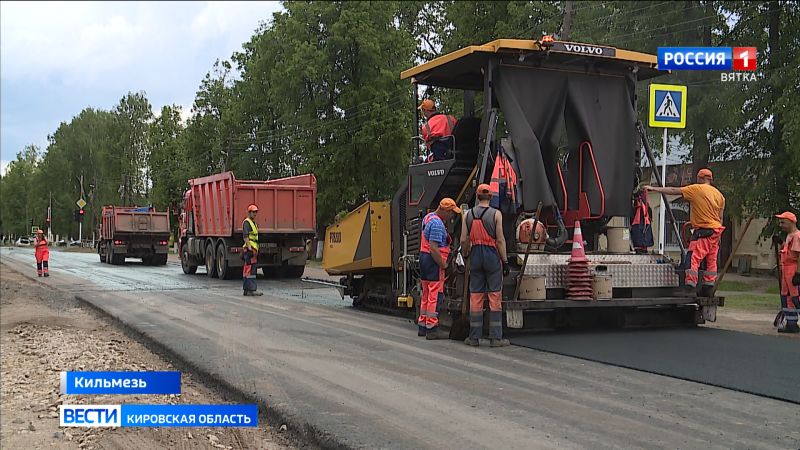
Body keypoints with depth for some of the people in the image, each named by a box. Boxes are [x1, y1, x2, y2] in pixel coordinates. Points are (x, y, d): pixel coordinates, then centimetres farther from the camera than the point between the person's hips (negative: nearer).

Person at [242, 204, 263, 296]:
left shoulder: (254, 223, 23)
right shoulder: (247, 222, -7)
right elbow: (246, 236, -18)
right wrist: (249, 247, -26)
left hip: (254, 249, 10)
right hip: (250, 249, -10)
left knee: (247, 270, 10)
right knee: (251, 269, -13)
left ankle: (246, 290, 12)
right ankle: (252, 289, -17)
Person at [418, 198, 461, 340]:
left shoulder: (428, 217, 15)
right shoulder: (437, 224, -18)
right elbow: (433, 248, -24)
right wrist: (443, 264, -18)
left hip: (424, 256, 10)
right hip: (434, 260, -10)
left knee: (426, 294, 15)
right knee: (435, 296, -7)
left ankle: (423, 327, 22)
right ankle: (432, 330, -6)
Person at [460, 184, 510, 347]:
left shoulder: (468, 215, 5)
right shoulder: (496, 214, -4)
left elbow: (464, 240, 3)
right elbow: (500, 240, -7)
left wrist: (465, 257, 16)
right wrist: (505, 261, -2)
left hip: (475, 255, 3)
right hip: (492, 255, -3)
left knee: (475, 297, 7)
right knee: (495, 297, 1)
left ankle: (474, 337, 9)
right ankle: (495, 338, 0)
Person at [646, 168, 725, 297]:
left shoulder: (696, 189, -5)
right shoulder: (719, 194, 13)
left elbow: (673, 191, -5)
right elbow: (720, 217, 14)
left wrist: (653, 188, 0)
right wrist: (718, 237, 19)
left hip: (703, 231, -8)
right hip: (716, 230, 8)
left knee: (693, 259, -12)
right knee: (711, 261, 10)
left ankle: (690, 287, -22)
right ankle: (708, 289, 12)